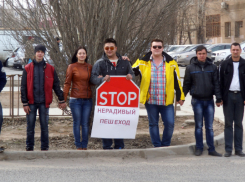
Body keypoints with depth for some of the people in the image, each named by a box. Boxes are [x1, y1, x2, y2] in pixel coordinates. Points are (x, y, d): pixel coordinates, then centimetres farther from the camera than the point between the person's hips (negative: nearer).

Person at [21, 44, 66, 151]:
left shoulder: (50, 69, 6)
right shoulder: (28, 68, 3)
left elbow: (56, 85, 10)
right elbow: (23, 87, 2)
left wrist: (61, 100, 7)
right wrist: (25, 103, -4)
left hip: (44, 102, 0)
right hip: (31, 102, 0)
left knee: (44, 126, 4)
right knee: (30, 126, 4)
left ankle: (45, 147, 13)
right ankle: (29, 147, 13)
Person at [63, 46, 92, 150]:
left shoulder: (89, 67, 10)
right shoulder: (72, 67, 1)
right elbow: (67, 83, -1)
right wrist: (64, 98, -6)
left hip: (87, 99, 3)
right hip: (75, 99, -2)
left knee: (85, 123, 4)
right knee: (77, 123, 2)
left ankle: (84, 146, 12)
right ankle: (78, 146, 9)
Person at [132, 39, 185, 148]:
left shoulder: (171, 63, 5)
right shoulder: (143, 62, 3)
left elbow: (177, 81, 9)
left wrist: (180, 96, 7)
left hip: (166, 101, 0)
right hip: (150, 100, 0)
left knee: (170, 123, -4)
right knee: (153, 124, 8)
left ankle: (165, 145, 14)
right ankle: (157, 146, 19)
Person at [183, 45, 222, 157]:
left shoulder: (212, 67, 7)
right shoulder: (190, 68, 4)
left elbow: (216, 84, 6)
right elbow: (186, 84, 8)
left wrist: (218, 98, 0)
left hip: (209, 100, 1)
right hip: (197, 100, -1)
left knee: (209, 126, 4)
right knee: (198, 126, 4)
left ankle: (211, 149, 8)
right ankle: (199, 148, 11)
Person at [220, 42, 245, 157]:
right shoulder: (225, 64, 6)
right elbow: (221, 82, 5)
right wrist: (220, 98, -2)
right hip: (228, 96, 0)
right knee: (228, 123, 1)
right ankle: (228, 149, 4)